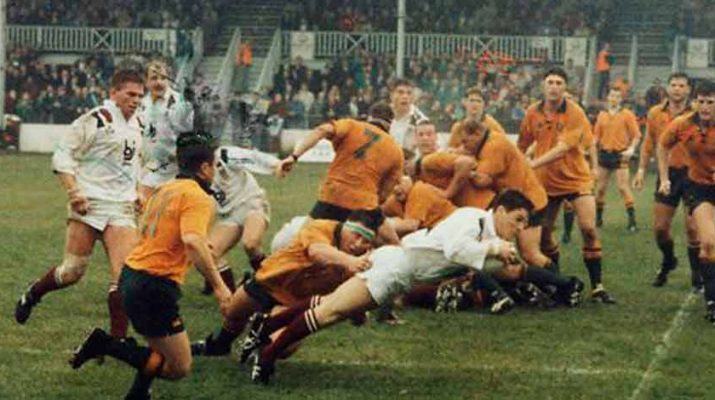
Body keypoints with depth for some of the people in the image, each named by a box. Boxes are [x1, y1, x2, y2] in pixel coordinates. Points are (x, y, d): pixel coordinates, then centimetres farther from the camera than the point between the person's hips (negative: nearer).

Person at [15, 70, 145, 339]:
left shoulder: (135, 124, 14)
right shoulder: (96, 120, -11)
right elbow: (62, 156, -10)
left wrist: (136, 191, 19)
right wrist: (73, 192, -18)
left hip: (121, 207, 6)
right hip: (89, 205, -6)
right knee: (73, 271, -1)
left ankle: (117, 339, -4)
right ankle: (32, 295, 29)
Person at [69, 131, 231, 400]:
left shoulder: (165, 190, 14)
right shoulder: (198, 198, -12)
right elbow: (193, 241, -29)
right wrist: (218, 286, -27)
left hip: (132, 275, 9)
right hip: (155, 286, -9)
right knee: (179, 367, -4)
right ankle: (107, 346, -9)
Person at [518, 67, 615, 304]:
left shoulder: (575, 113, -15)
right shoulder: (533, 113, -3)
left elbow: (562, 149, -25)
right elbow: (522, 145, 9)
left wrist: (532, 164, -32)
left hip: (576, 178, -4)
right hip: (545, 182, 4)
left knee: (589, 229, -14)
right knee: (543, 232, 6)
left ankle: (597, 287, -7)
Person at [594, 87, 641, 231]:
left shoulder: (627, 115, -2)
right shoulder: (602, 115, 10)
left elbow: (636, 135, -4)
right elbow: (597, 135, 12)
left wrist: (631, 148, -18)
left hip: (620, 154, -4)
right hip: (604, 153, 4)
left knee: (623, 187, -10)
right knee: (601, 187, 7)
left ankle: (632, 220, -8)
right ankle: (598, 218, 19)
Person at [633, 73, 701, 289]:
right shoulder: (655, 113, 4)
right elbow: (648, 143, 13)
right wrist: (642, 170, 6)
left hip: (691, 173, -3)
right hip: (667, 173, 3)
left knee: (692, 227, -5)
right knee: (660, 227, 6)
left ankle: (697, 276, 10)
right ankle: (668, 261, 34)